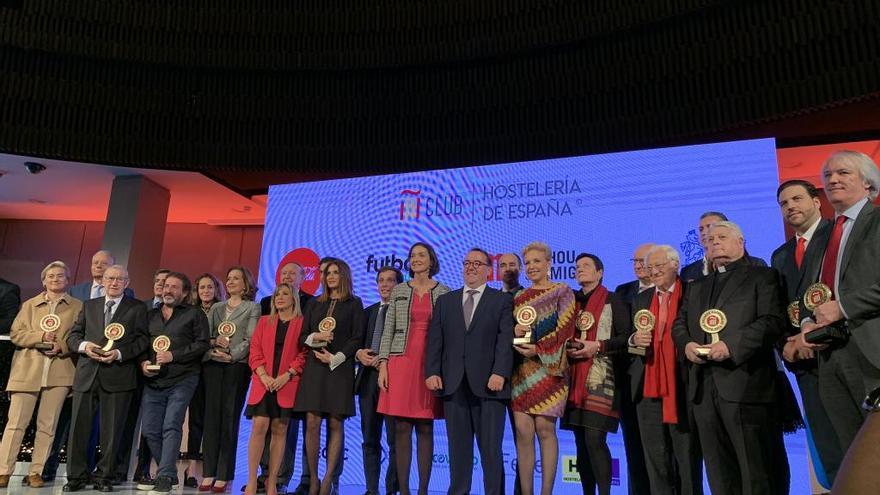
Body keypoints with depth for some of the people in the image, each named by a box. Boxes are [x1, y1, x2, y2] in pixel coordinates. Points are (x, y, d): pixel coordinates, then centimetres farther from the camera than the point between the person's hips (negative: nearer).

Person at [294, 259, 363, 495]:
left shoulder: (354, 304, 6)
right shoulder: (314, 303, 16)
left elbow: (357, 338, -1)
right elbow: (302, 336, 13)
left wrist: (335, 358, -11)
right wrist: (315, 337, -8)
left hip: (340, 367, -3)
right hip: (314, 366, 3)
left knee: (335, 424, -3)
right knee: (312, 423, -4)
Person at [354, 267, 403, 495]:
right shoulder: (368, 311, 19)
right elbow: (358, 342, 17)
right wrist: (359, 353, -5)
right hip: (368, 378, 6)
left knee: (395, 440, 0)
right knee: (370, 440, 10)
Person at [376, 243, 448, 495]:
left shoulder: (444, 293, 5)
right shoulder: (398, 291, 9)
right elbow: (388, 330, 6)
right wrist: (383, 365, -2)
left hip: (431, 365, -1)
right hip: (401, 363, 1)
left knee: (425, 429, 3)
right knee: (401, 428, 1)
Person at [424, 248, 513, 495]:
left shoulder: (502, 300, 7)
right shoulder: (445, 301, 17)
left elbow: (506, 340, -3)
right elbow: (435, 340, 10)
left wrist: (500, 373, -15)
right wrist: (432, 372, -2)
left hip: (488, 383, -3)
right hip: (453, 383, 3)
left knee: (491, 447, 0)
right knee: (458, 446, 9)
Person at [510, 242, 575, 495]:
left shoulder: (562, 292, 4)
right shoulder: (519, 297, 17)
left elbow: (565, 330, -4)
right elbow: (508, 329, 17)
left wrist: (538, 349, -14)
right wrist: (514, 331, -6)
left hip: (549, 368, -4)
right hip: (521, 369, 4)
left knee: (545, 429, -5)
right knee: (523, 431, -2)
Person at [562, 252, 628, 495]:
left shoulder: (613, 301, 2)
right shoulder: (570, 300, 16)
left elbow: (627, 336, -4)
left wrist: (598, 346, -14)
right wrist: (566, 347, -1)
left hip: (600, 379, -5)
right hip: (575, 379, 5)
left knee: (595, 439, -13)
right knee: (581, 442, 7)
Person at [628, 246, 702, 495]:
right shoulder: (641, 299, 15)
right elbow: (631, 339, 15)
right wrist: (634, 339, -6)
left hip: (682, 387, -4)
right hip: (648, 387, 5)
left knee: (687, 454, 6)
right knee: (655, 457, 11)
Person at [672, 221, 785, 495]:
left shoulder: (762, 276, 5)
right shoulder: (696, 287, 24)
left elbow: (772, 321, -7)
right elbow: (679, 324, 20)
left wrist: (731, 346, -18)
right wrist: (686, 344, -2)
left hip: (744, 383, -5)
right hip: (703, 386, 6)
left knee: (756, 470, -1)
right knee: (719, 471, 11)